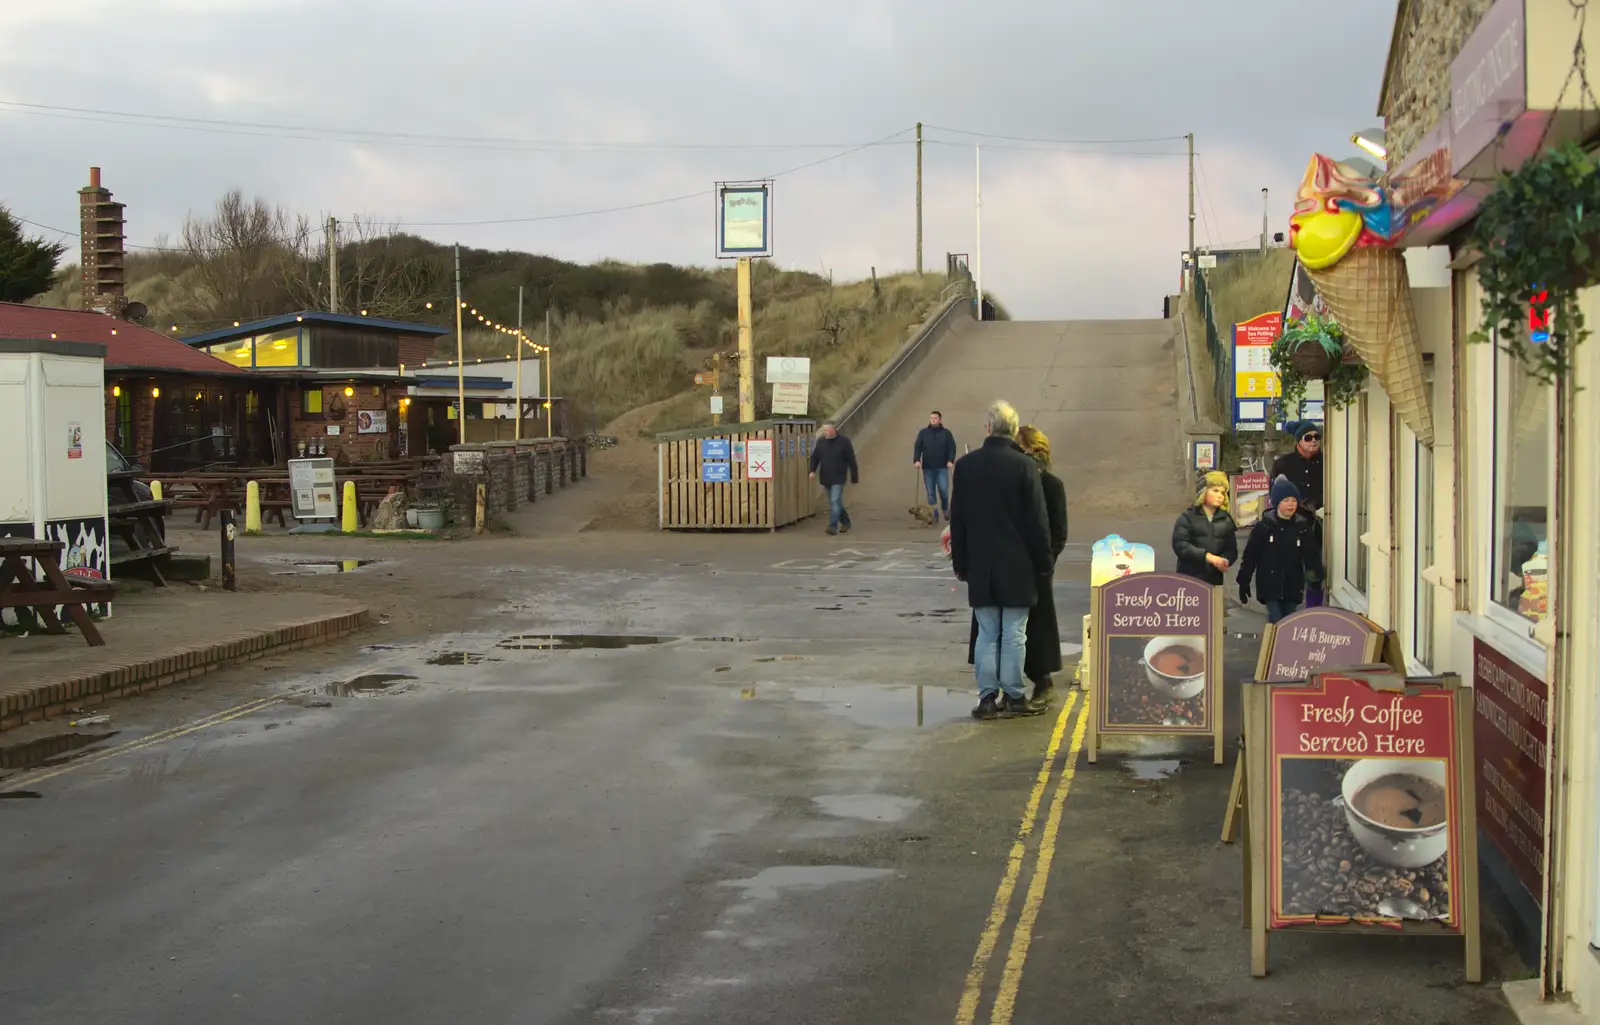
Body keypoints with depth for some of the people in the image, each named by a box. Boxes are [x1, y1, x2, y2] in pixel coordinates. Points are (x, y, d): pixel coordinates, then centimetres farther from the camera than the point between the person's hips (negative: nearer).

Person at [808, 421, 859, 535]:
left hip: (838, 478, -5)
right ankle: (845, 522, 30)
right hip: (826, 478, 5)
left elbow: (851, 461, -4)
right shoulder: (821, 441, 4)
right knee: (835, 502, 14)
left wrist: (854, 477, -2)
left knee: (835, 501, -14)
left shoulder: (844, 442, -8)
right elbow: (815, 457, 10)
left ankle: (833, 526, -15)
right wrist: (813, 470, -6)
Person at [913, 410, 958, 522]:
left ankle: (945, 509, 17)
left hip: (942, 467, -2)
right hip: (928, 468, 2)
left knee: (943, 490, -9)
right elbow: (917, 447, 3)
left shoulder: (946, 433, 5)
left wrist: (951, 461, -14)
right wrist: (916, 460, -12)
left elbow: (952, 448, 0)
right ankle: (934, 515, 8)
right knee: (931, 493, 2)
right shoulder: (923, 433, 7)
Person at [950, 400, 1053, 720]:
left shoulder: (965, 465, 0)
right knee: (1014, 634, 3)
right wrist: (1043, 565, 1)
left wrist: (960, 562, 13)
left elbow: (957, 519, 6)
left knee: (987, 633, 8)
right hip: (1017, 566, -3)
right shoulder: (1024, 466, -11)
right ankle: (1013, 697, 7)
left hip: (980, 565, 3)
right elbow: (1037, 522, -8)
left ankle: (987, 697, 7)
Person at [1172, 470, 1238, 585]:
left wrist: (1225, 561, -17)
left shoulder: (1226, 520, 11)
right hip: (1189, 579, -4)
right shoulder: (1188, 517, 0)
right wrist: (1206, 556, -23)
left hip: (1214, 580, 4)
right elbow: (1179, 545, -12)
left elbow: (1232, 549, 7)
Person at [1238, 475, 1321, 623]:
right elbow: (1250, 556, -3)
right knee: (1276, 623, -9)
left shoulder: (1302, 527, 0)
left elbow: (1311, 555, -2)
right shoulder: (1264, 526, -6)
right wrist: (1244, 582, -3)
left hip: (1292, 587, 3)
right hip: (1270, 586, -3)